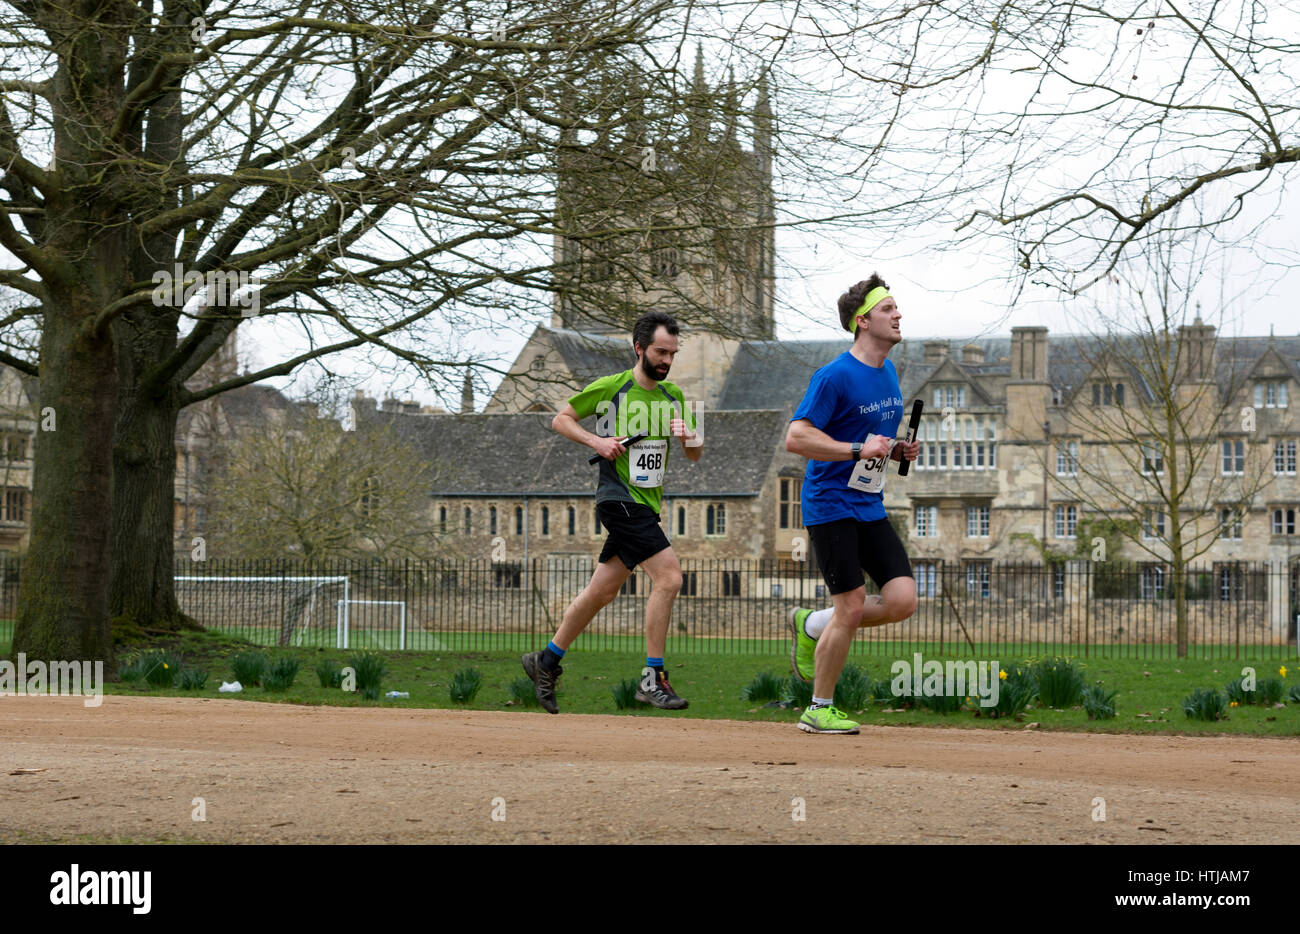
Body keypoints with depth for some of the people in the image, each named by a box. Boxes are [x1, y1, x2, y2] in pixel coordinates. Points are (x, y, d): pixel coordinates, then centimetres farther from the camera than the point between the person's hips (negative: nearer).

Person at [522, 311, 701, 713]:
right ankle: (652, 678, -14)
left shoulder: (673, 396, 12)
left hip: (648, 503, 7)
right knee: (669, 577, -19)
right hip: (619, 498, -7)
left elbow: (695, 455, 13)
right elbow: (560, 419, 3)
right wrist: (596, 441, -13)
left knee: (601, 592, 11)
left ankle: (546, 661, 25)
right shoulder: (609, 388, -5)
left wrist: (689, 435, -9)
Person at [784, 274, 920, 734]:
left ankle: (811, 626, 18)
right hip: (831, 505, -8)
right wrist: (858, 449, -25)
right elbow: (795, 437, -19)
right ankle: (819, 710, 6)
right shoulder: (836, 376, -14)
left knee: (903, 600, -4)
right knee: (852, 607, -10)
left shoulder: (888, 372, 12)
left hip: (871, 506, 8)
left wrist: (897, 451, 5)